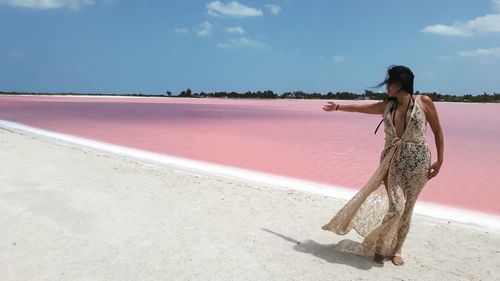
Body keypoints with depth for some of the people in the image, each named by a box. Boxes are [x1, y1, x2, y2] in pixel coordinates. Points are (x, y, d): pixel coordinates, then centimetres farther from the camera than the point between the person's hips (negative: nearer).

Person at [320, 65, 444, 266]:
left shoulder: (424, 102, -4)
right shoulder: (387, 106, 5)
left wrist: (439, 160, 0)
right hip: (393, 162, 1)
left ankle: (395, 250, 24)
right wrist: (338, 107, 25)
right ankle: (380, 247, 11)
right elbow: (361, 108, 18)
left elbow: (438, 131, 2)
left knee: (406, 210, 7)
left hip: (417, 163, -1)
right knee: (396, 207, -9)